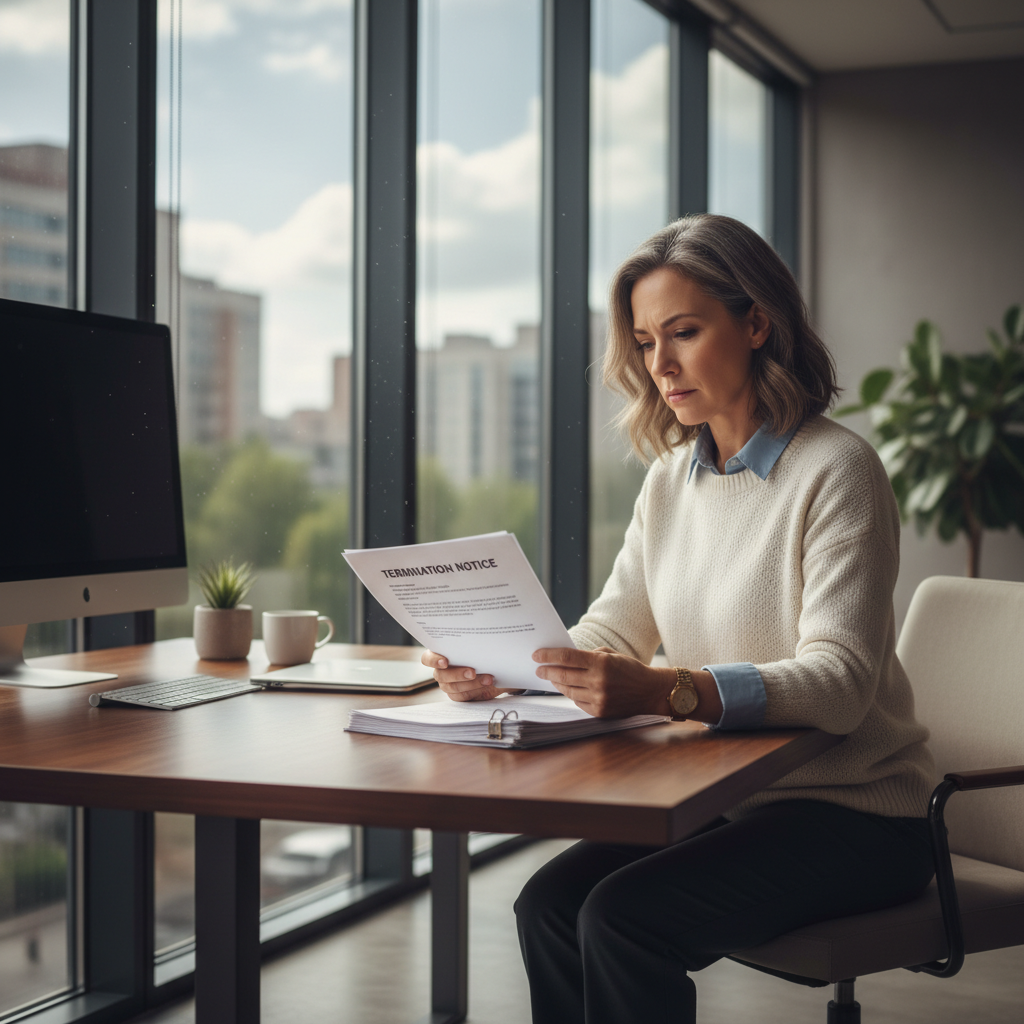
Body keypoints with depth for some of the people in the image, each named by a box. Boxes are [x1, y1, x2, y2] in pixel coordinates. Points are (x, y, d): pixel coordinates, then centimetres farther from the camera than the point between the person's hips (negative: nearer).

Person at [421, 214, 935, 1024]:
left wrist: (667, 691, -40)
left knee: (623, 919, -24)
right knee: (549, 902, -16)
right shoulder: (672, 478, 10)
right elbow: (610, 632, 9)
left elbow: (839, 681, -24)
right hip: (721, 796, 6)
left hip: (852, 813, -6)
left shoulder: (837, 471, -14)